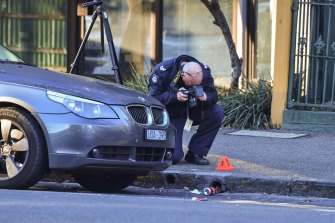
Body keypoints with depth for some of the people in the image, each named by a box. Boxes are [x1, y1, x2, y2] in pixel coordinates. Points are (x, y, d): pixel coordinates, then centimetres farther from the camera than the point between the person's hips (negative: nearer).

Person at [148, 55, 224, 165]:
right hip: (171, 116, -4)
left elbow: (213, 95, -9)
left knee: (217, 113, -24)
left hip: (191, 112, 5)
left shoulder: (204, 71, -15)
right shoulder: (162, 71, -26)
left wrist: (206, 97, -33)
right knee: (173, 157, -20)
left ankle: (195, 153, -10)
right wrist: (174, 96, -40)